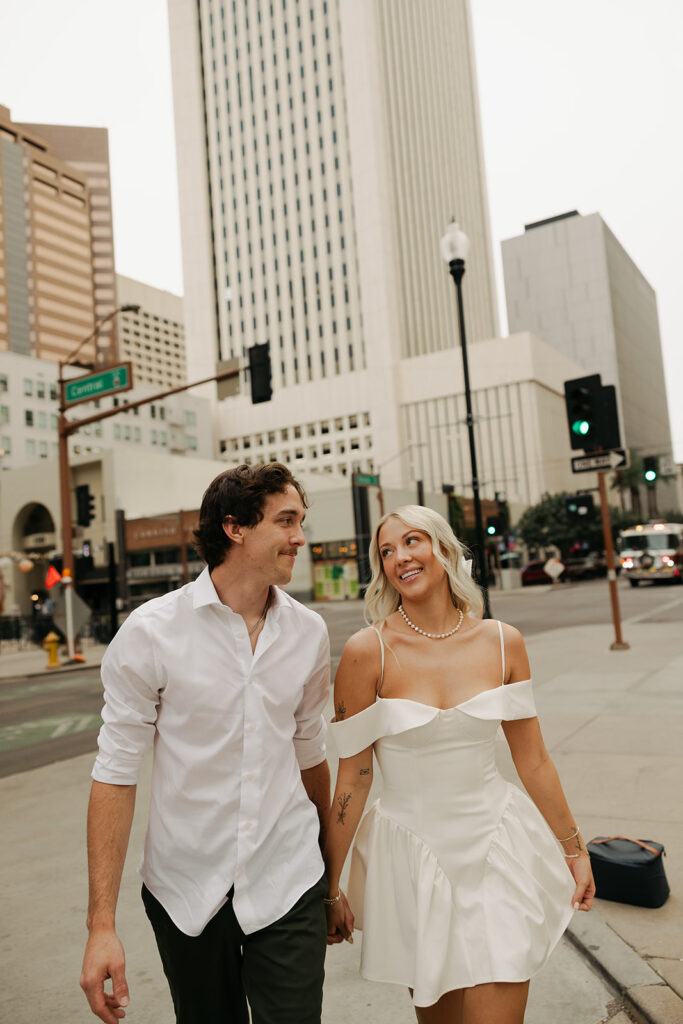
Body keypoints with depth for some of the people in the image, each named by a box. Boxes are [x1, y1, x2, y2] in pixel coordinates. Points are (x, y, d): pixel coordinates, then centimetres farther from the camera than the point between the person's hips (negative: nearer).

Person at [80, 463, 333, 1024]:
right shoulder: (151, 632, -13)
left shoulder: (309, 631, -2)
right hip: (187, 888, -1)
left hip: (288, 884, 2)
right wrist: (102, 924, -11)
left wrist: (335, 862, 20)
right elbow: (116, 772, -10)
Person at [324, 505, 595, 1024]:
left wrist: (573, 848, 13)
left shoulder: (502, 642, -6)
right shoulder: (368, 651, -14)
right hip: (412, 855, -1)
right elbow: (353, 776, -8)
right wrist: (330, 888, -3)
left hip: (497, 846, 2)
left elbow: (532, 758, 5)